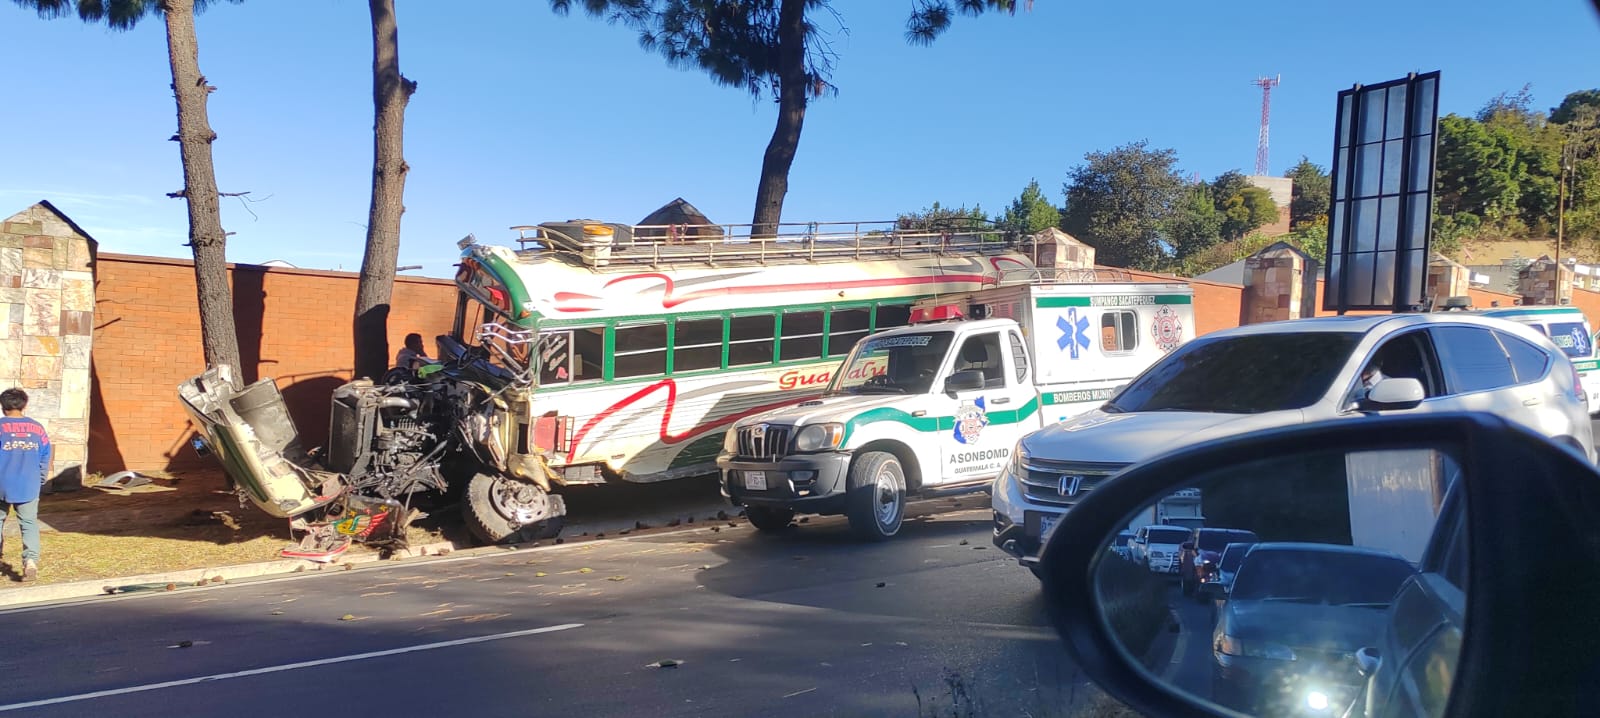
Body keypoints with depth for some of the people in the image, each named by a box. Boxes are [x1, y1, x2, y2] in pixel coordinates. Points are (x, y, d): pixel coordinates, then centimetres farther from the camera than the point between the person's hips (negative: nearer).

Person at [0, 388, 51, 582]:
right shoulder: (37, 428, 1)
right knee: (30, 523, 1)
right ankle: (31, 560, -14)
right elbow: (45, 459, 7)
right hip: (29, 486, 2)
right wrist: (41, 480, 18)